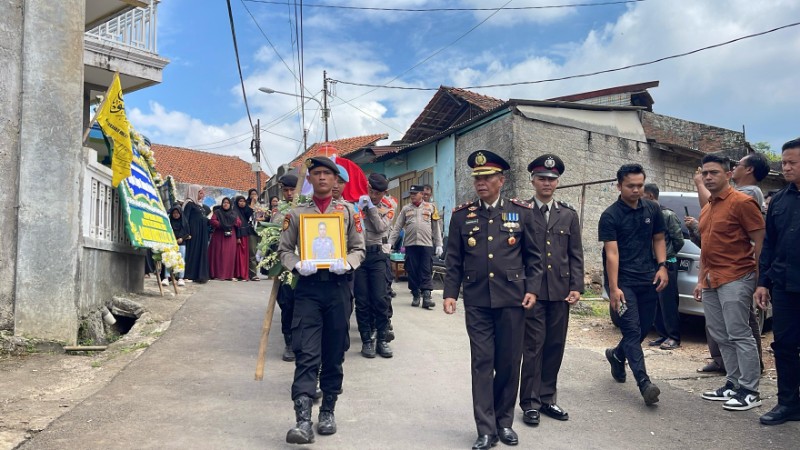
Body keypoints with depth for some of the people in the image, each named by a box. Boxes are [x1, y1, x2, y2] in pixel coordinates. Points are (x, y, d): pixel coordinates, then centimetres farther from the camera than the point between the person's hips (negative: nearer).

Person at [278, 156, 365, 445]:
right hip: (307, 287, -1)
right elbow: (284, 249, 7)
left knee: (334, 353, 9)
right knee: (305, 353, -10)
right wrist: (297, 265, -14)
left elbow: (359, 248, 7)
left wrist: (347, 263, -14)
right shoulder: (296, 213, 8)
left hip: (338, 287, 1)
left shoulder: (348, 211, 9)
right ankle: (303, 420, -12)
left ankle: (328, 412, 23)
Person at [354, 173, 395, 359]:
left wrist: (371, 207, -12)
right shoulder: (358, 203, 5)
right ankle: (366, 340, 11)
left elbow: (380, 227, -11)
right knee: (362, 300, 3)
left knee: (380, 299, -2)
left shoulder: (388, 209, 7)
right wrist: (359, 208, -14)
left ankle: (383, 339, 9)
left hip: (377, 256, 1)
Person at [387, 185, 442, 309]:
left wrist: (438, 245, 3)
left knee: (426, 271, -4)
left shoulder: (430, 208, 8)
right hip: (410, 244, 1)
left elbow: (436, 228, 8)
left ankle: (426, 296, -6)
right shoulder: (405, 209, 10)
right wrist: (389, 243, 0)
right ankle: (416, 296, 14)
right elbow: (397, 227, 8)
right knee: (412, 271, 4)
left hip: (426, 244, -1)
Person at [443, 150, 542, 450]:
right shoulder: (461, 215, 5)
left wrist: (532, 289, -3)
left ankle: (505, 422, 25)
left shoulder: (522, 212, 4)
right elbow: (453, 260, 6)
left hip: (512, 299, 0)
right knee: (482, 363, 2)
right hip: (476, 301, 0)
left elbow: (534, 256, 7)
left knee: (509, 363, 8)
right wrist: (450, 293, -1)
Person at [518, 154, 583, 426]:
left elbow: (576, 255, 10)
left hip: (560, 291, 4)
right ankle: (530, 403, 9)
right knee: (533, 346, -1)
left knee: (555, 346, 9)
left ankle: (547, 398, 22)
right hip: (531, 290, -3)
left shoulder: (568, 215, 12)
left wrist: (576, 287, 2)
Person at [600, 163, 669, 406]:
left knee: (644, 327, 12)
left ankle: (617, 355, 38)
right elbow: (611, 253, -14)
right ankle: (644, 383, -8)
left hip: (648, 279, 5)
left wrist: (662, 266, 0)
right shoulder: (610, 216, -8)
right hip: (623, 281, -5)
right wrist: (613, 288, -19)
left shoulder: (652, 209, 7)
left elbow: (658, 239, 16)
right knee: (632, 330, -8)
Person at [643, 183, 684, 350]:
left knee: (668, 302, -2)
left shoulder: (668, 215, -8)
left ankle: (674, 337, 7)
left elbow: (678, 240, -6)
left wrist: (666, 255, 1)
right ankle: (663, 334, 20)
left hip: (666, 265, -7)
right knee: (655, 303, 10)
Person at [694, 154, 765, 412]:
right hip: (711, 282, 8)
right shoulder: (706, 210, 18)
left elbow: (761, 242, -10)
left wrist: (760, 280, -13)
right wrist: (700, 281, 20)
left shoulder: (741, 202, -7)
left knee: (739, 335, -5)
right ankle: (733, 385, 19)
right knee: (720, 336, 10)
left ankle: (750, 392, 4)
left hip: (735, 279, -8)